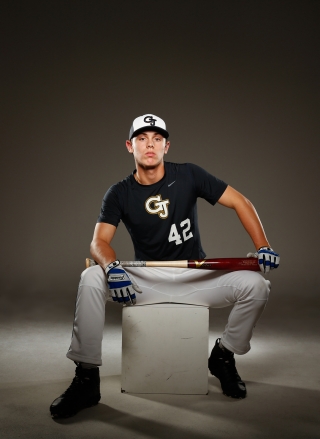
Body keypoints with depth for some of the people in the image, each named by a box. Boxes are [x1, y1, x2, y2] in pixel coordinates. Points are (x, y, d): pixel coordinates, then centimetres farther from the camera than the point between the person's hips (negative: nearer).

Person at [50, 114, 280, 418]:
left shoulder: (188, 176, -5)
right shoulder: (119, 194, -2)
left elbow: (239, 202, -3)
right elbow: (99, 242, -12)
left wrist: (263, 247, -15)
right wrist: (111, 267, -36)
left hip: (195, 278, 0)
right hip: (145, 281, 0)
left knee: (256, 285, -21)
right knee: (91, 279, -26)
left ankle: (223, 357, 5)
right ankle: (86, 379, -15)